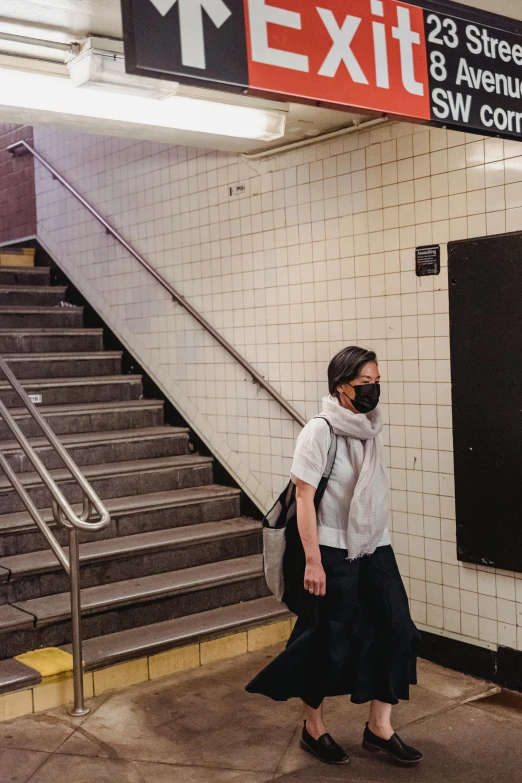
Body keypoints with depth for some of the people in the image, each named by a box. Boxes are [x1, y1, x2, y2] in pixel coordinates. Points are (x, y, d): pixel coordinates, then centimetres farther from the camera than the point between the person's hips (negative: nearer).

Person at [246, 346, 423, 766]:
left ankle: (380, 727, 18)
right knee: (328, 640, 5)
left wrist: (380, 540, 16)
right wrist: (312, 561, -19)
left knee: (395, 630, 3)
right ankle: (314, 728, 25)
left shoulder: (371, 427, 5)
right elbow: (304, 497, -16)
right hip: (333, 552, -6)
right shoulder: (319, 431, -15)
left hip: (374, 547, 6)